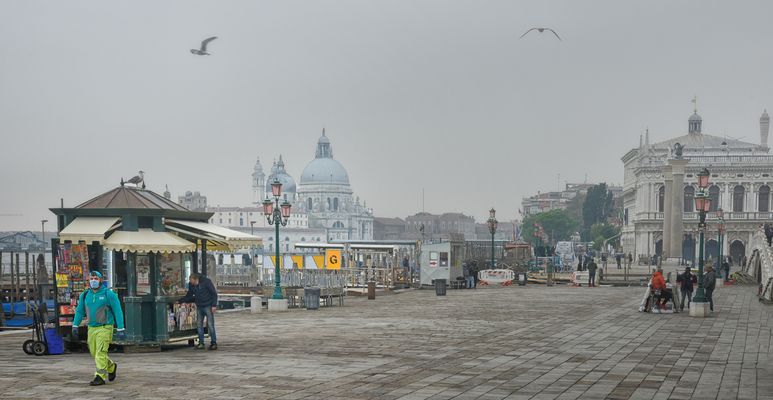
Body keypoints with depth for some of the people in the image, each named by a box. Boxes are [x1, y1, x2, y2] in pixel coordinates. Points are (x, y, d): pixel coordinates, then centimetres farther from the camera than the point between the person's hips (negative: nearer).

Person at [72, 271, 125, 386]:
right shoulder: (85, 295, 7)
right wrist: (75, 326, 7)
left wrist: (120, 329, -11)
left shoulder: (108, 294, -8)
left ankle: (100, 377, -9)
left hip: (104, 328, -6)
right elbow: (79, 311, 16)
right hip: (91, 328, 6)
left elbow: (118, 312, -8)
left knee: (100, 353, -13)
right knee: (94, 353, 11)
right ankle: (112, 367, 33)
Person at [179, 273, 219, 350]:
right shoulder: (191, 284, 1)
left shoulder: (206, 281, -15)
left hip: (208, 306, -5)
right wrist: (181, 300, -3)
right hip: (199, 307, 5)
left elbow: (214, 293, -10)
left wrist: (214, 305, -14)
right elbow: (189, 296, 10)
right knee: (199, 325, 4)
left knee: (210, 325, -6)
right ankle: (201, 343, 11)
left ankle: (213, 343, 1)